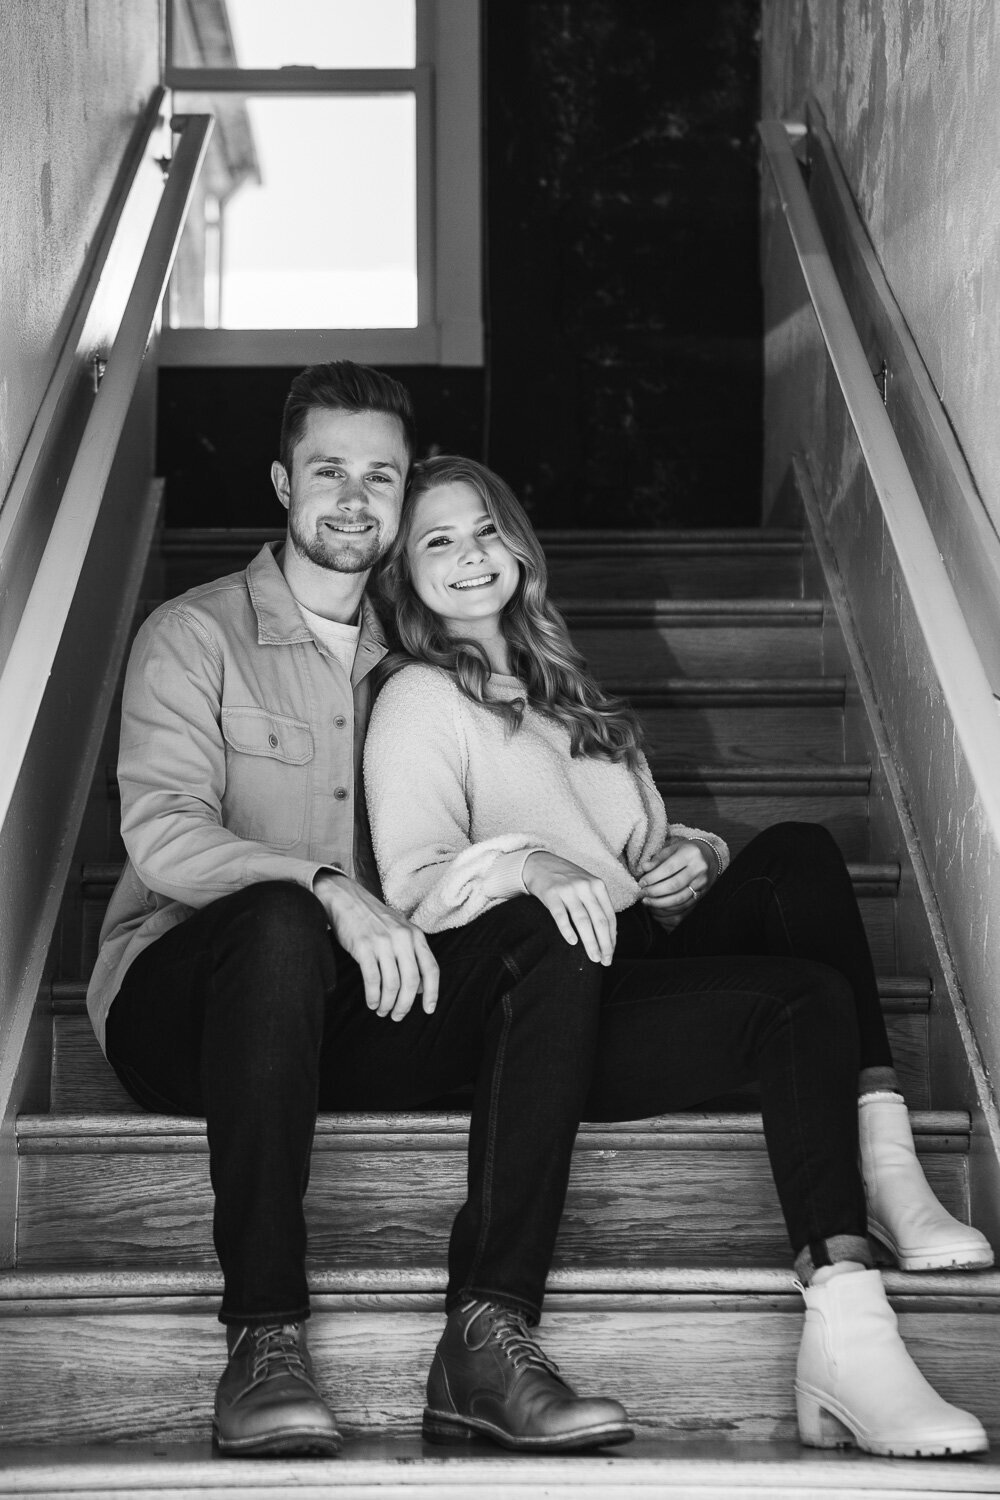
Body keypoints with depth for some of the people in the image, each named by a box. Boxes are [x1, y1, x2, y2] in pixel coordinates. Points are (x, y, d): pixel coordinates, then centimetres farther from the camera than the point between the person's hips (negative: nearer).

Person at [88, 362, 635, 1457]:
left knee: (548, 936, -21)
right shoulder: (194, 636, 2)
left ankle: (487, 1333, -31)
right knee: (279, 921, -37)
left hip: (355, 1009, 4)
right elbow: (163, 834, -14)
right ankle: (263, 1342, -36)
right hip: (182, 1005, -4)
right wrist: (329, 890, -31)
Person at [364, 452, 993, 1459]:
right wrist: (525, 865, -31)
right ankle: (846, 1348, -42)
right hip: (560, 1009, -7)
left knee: (799, 853, -17)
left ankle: (888, 1170, -30)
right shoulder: (421, 699, 2)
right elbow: (414, 886, -12)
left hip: (647, 964, 7)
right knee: (807, 998, -28)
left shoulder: (558, 686, 28)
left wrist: (692, 858, 7)